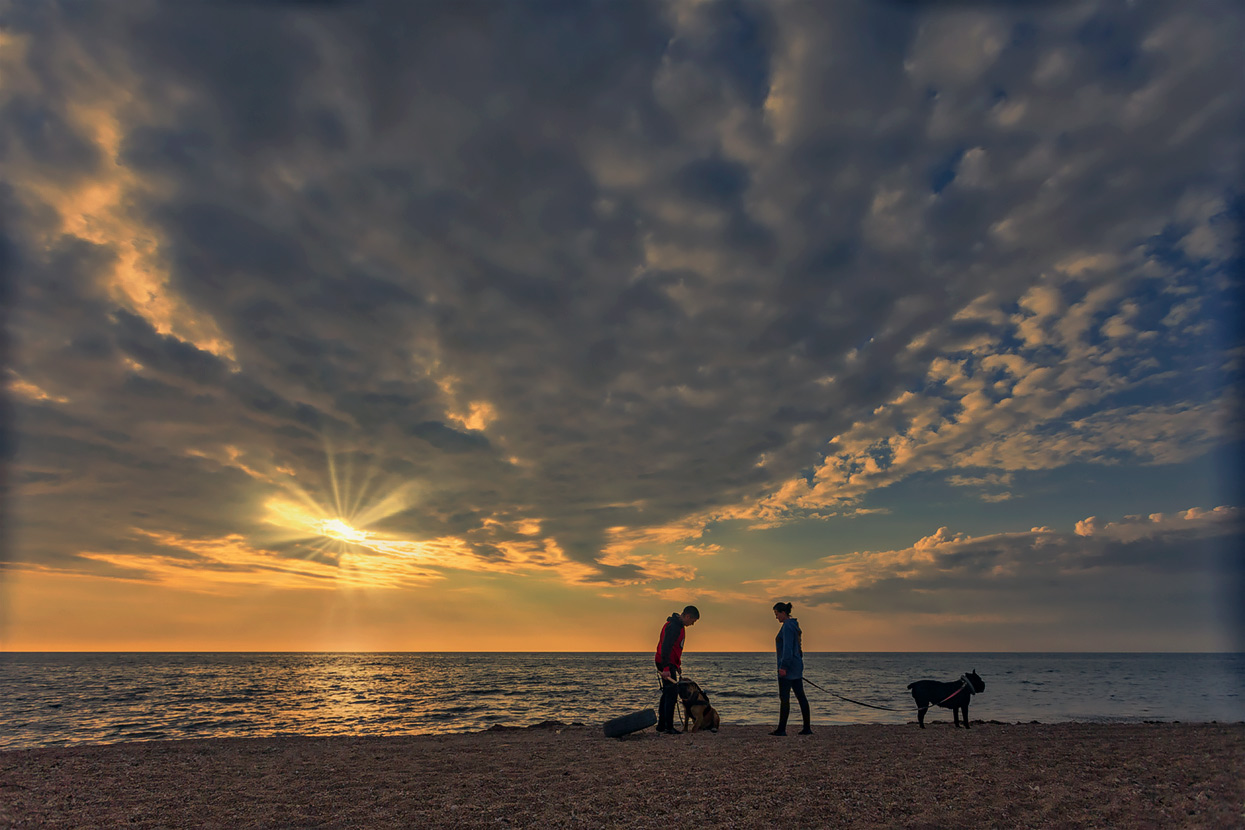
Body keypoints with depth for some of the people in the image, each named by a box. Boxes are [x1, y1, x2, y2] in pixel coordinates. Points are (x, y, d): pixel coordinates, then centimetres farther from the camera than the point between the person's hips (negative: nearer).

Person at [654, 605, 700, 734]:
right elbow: (665, 647, -26)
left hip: (669, 664, 11)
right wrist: (666, 668, -29)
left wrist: (678, 665, 26)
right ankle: (668, 728, -5)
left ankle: (661, 726, 19)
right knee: (672, 694, -8)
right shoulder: (674, 627, -19)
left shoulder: (678, 625, 15)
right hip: (666, 665, -11)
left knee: (667, 694, 13)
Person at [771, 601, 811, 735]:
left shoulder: (787, 626, -16)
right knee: (800, 696, 10)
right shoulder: (794, 625, 15)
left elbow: (788, 647, -22)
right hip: (797, 664, 10)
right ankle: (807, 728, 13)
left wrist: (783, 666, -23)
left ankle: (781, 729, -2)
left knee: (784, 698, -5)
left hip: (788, 667, -10)